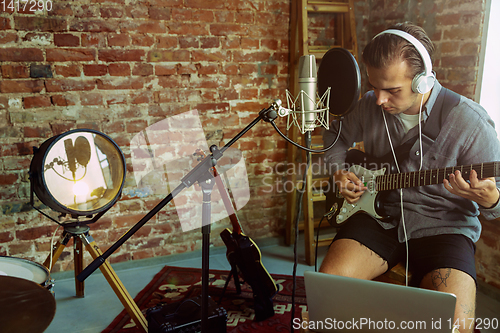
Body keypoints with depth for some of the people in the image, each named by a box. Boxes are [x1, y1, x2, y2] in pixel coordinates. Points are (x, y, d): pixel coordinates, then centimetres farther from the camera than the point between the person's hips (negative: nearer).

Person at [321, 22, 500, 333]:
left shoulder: (470, 122, -13)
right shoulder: (370, 106, 0)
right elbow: (335, 134, 21)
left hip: (443, 226, -3)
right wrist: (339, 171, 3)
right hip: (380, 216, 3)